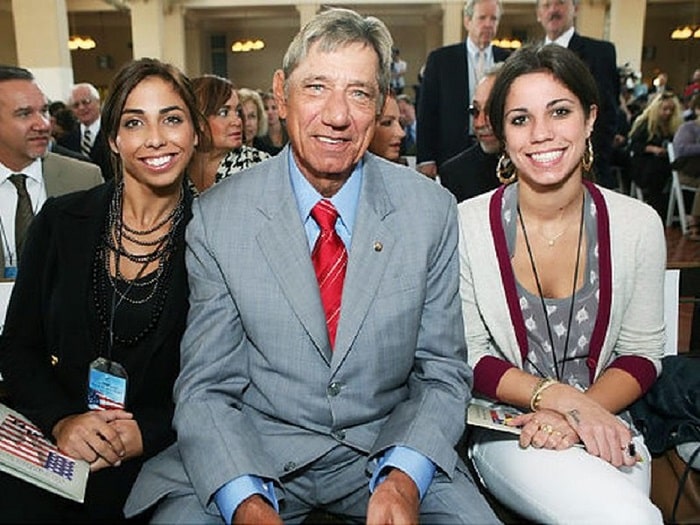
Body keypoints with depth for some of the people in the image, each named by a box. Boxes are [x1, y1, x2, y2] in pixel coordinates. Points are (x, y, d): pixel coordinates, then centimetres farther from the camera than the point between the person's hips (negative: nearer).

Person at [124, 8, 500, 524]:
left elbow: (442, 374, -2)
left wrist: (404, 477, -19)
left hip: (388, 445, 1)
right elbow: (206, 386, -6)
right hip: (253, 449, 0)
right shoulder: (217, 216, -8)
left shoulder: (432, 210, -6)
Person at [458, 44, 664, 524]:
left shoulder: (638, 224, -4)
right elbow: (469, 358, -5)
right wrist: (557, 395, -19)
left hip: (605, 426, 2)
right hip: (506, 427, -2)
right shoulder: (468, 224, -10)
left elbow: (641, 354, 3)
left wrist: (578, 415, -14)